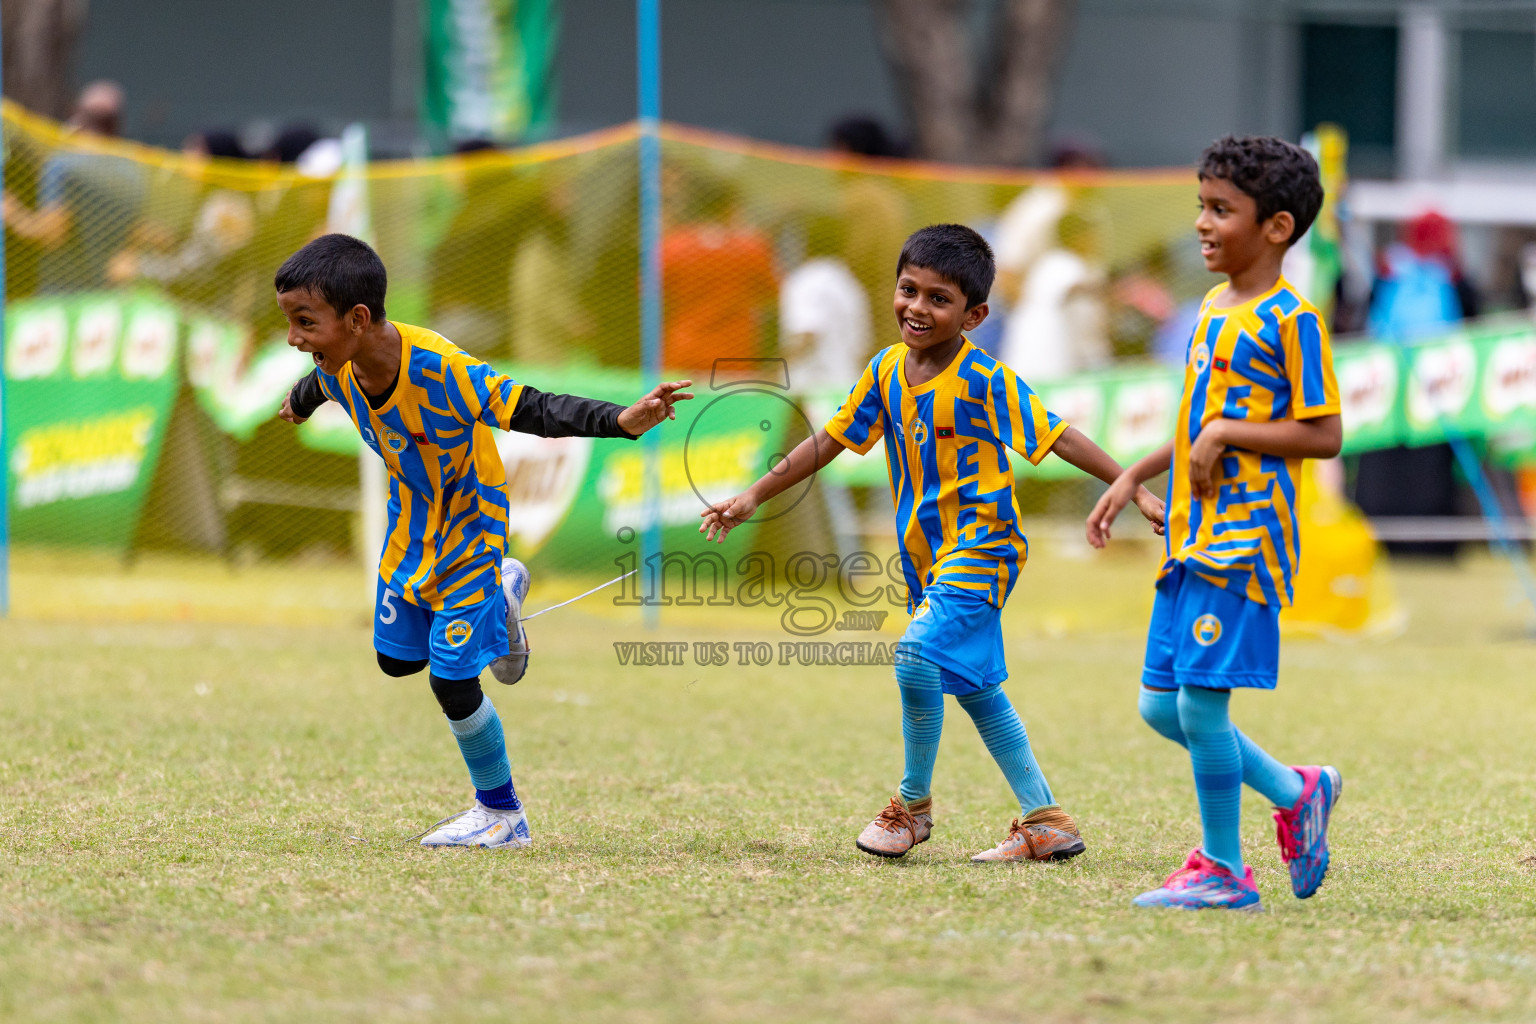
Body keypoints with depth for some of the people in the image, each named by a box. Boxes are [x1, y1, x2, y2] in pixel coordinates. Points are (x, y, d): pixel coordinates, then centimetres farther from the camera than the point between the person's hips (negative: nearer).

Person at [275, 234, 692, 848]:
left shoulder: (441, 372, -38)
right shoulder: (339, 369, -16)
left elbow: (532, 410, -36)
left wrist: (621, 421, -51)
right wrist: (300, 405, 36)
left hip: (468, 531, -7)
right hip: (411, 526, 7)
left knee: (452, 681, -6)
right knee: (397, 659, 17)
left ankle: (502, 814, 15)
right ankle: (499, 591, 40)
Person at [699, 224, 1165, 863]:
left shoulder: (985, 381, -16)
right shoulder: (887, 370, 2)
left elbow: (1059, 439, -15)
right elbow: (831, 440, 11)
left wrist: (1135, 491, -20)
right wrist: (755, 496, 11)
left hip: (980, 549, -8)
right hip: (926, 557, 8)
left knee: (918, 653, -25)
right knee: (973, 687, 13)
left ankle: (912, 803, -7)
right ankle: (1046, 821, 22)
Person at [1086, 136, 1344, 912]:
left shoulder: (1290, 320, -11)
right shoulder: (1215, 306, 16)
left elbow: (1323, 435, -14)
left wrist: (1229, 434, -18)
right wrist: (1133, 479, 23)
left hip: (1244, 541, -9)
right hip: (1191, 538, 9)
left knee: (1201, 701, -9)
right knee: (1161, 705, 9)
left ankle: (1222, 870, 3)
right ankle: (1295, 793, 25)